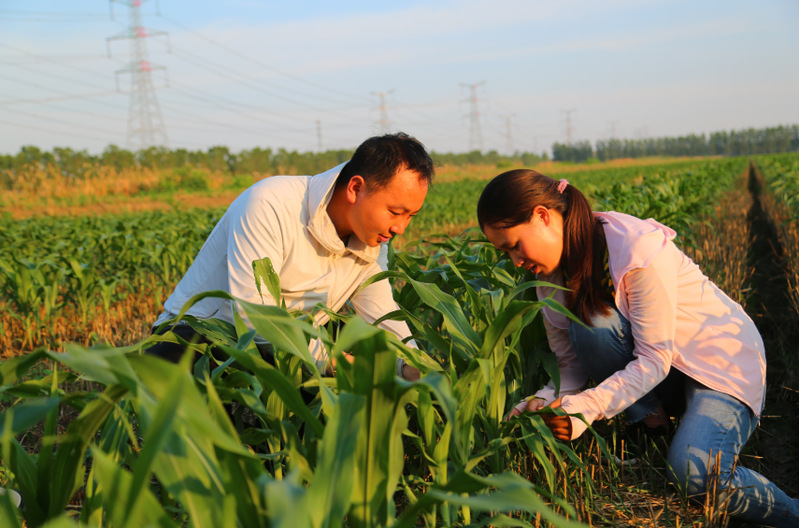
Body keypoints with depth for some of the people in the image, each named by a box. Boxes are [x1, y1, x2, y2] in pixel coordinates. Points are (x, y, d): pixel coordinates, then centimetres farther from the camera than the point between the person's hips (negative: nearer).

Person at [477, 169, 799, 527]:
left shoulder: (638, 248, -29)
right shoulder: (554, 269, -8)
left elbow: (654, 360, -28)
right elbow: (570, 363, -5)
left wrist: (585, 407, -38)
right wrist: (548, 400, -26)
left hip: (725, 357, -6)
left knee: (694, 474, -30)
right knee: (590, 325, -27)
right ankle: (652, 423, -6)